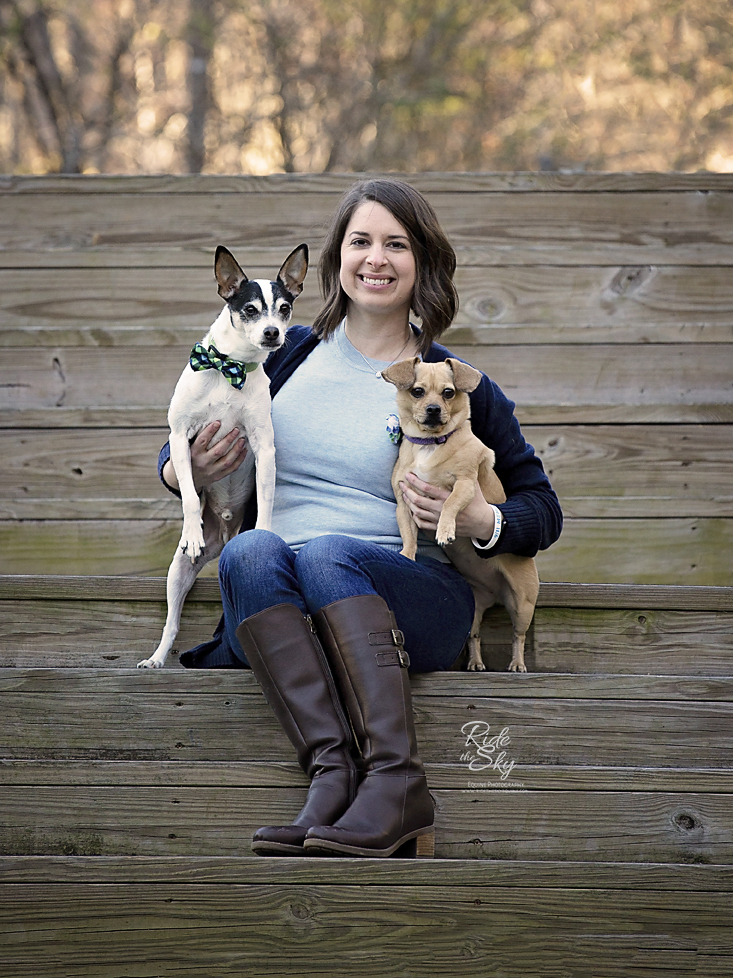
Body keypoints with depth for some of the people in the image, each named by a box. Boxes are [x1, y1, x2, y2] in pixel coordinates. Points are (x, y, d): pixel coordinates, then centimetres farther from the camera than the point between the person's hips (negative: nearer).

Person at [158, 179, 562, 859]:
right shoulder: (287, 355, 17)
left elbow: (542, 510, 15)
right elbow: (179, 455, 25)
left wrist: (477, 521, -8)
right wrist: (190, 471, -1)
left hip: (407, 595, -2)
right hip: (271, 607, 2)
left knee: (325, 554, -34)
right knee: (250, 550, -32)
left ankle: (394, 775, -46)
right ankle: (331, 772, -46)